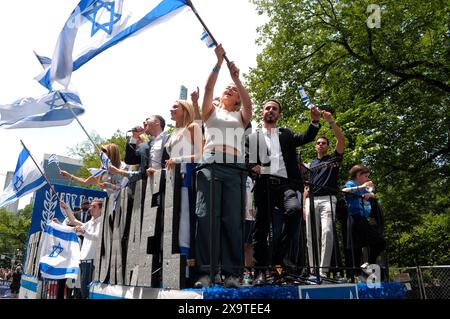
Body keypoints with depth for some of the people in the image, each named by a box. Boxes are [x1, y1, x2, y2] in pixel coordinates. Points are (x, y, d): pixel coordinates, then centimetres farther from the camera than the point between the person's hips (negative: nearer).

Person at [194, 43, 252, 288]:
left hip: (234, 168, 1)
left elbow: (249, 103, 2)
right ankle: (205, 271, -7)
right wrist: (219, 63, 0)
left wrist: (236, 77, -5)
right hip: (211, 165, 0)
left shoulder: (241, 116, 24)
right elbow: (208, 89, 7)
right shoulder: (211, 111, 23)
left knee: (232, 220, -6)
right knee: (205, 217, -10)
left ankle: (231, 272, -3)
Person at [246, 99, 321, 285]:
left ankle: (279, 255, -13)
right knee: (261, 227, -2)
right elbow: (245, 159, 12)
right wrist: (253, 166, -9)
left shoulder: (286, 134, 23)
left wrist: (315, 122, -7)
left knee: (295, 209, -28)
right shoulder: (253, 137, 20)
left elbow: (305, 138, 9)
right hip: (264, 185, 0)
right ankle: (260, 271, 7)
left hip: (285, 183, 0)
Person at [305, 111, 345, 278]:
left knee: (327, 232, -19)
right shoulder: (311, 164, 25)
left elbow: (341, 139, -2)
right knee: (311, 236, 1)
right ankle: (313, 271, 6)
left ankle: (323, 270, -17)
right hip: (312, 200, 4)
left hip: (328, 198, -4)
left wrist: (330, 121, -12)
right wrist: (304, 204, 10)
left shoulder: (334, 158, 14)